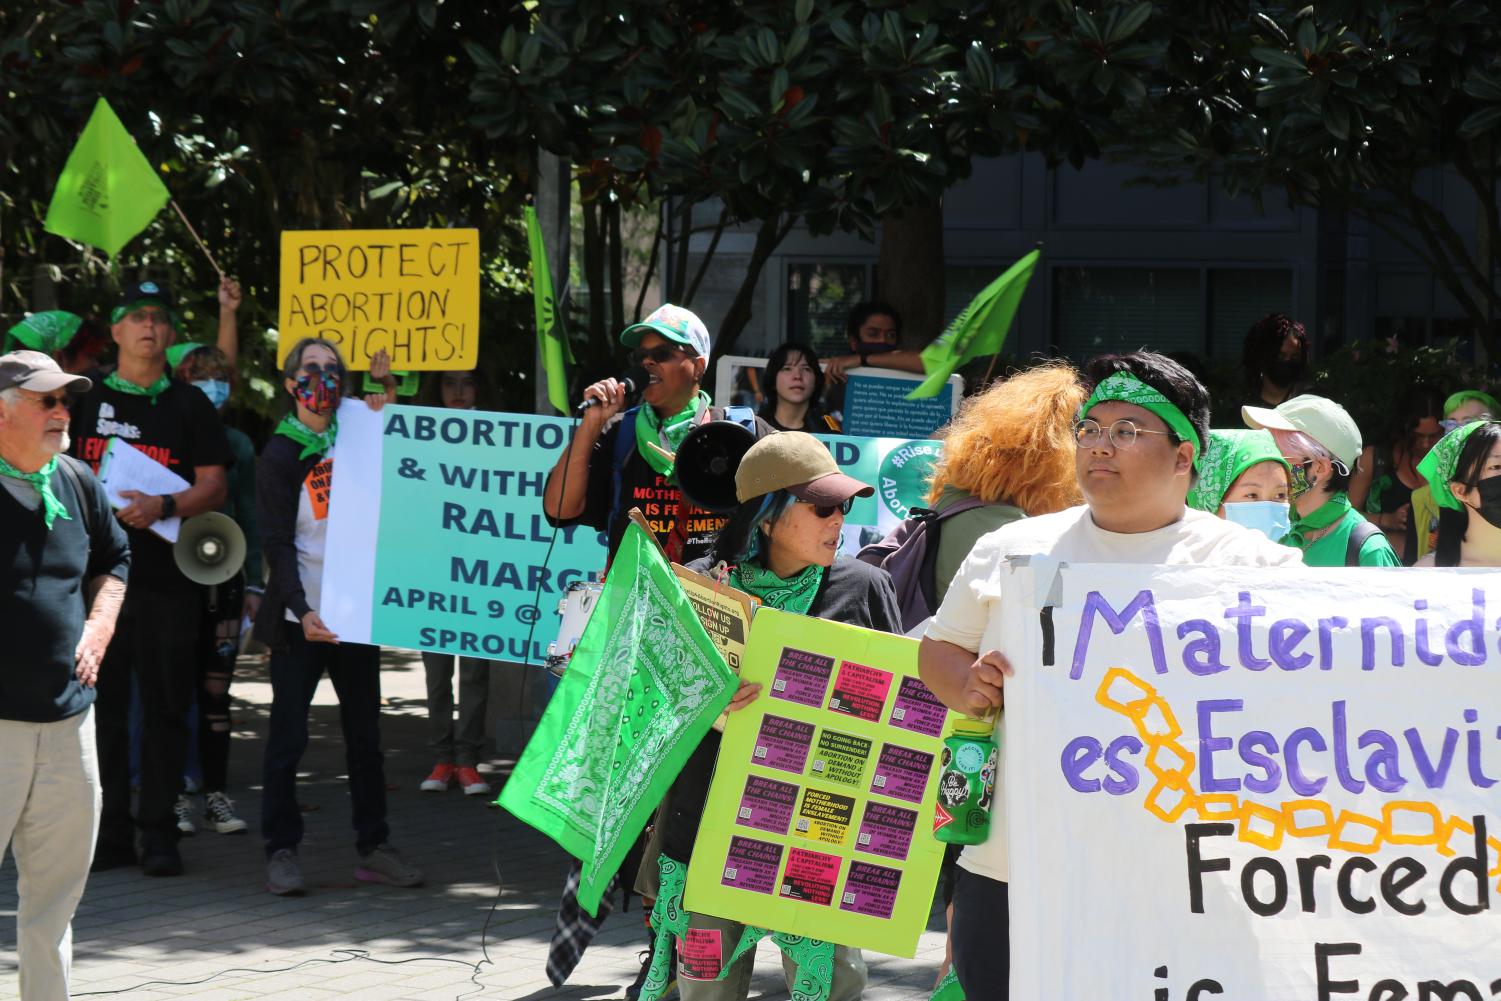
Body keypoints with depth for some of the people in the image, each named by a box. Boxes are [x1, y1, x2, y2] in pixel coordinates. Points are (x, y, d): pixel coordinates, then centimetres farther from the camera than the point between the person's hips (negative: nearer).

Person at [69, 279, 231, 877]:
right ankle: (108, 833, 8)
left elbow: (214, 488, 1)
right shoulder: (84, 401, 12)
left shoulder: (190, 406, 8)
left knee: (165, 705, -1)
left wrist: (163, 507, -16)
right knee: (99, 702, 2)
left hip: (168, 576, -1)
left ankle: (159, 833, 4)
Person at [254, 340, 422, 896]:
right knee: (289, 736, -2)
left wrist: (388, 405, -1)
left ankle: (373, 849, 15)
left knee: (365, 734, 9)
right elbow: (277, 542, -9)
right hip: (300, 616, -5)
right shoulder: (281, 454, -4)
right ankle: (282, 851, 4)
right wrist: (301, 610, -21)